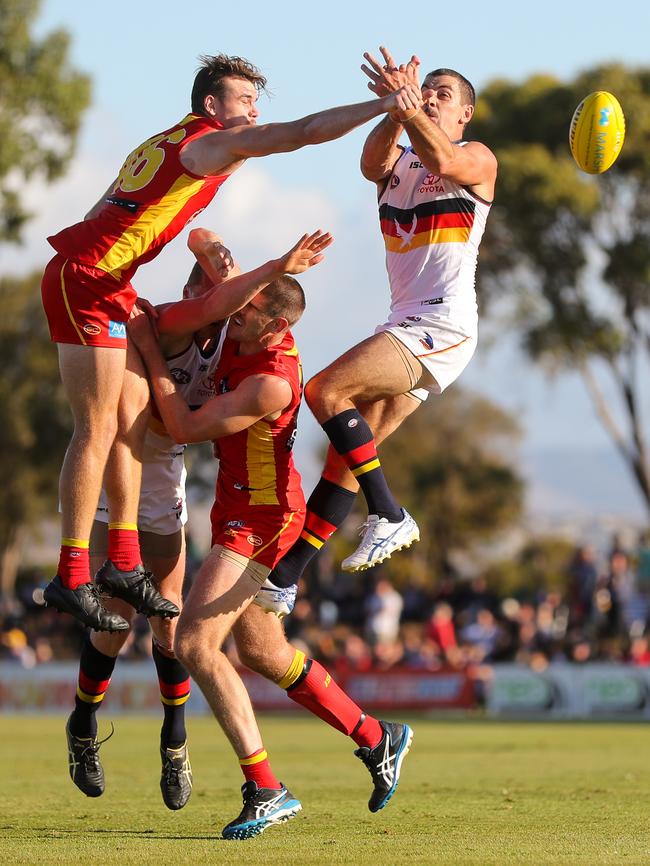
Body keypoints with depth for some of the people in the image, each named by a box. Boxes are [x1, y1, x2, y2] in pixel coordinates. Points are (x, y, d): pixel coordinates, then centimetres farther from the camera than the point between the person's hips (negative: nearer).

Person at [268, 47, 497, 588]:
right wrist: (397, 108, -27)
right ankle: (284, 579, 6)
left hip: (444, 327, -7)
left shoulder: (478, 160, 1)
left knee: (325, 391, -22)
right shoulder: (398, 162, 18)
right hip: (406, 329, 7)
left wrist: (406, 103, -40)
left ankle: (389, 517, -21)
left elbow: (441, 160, -24)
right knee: (347, 450, 4)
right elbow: (373, 163, -8)